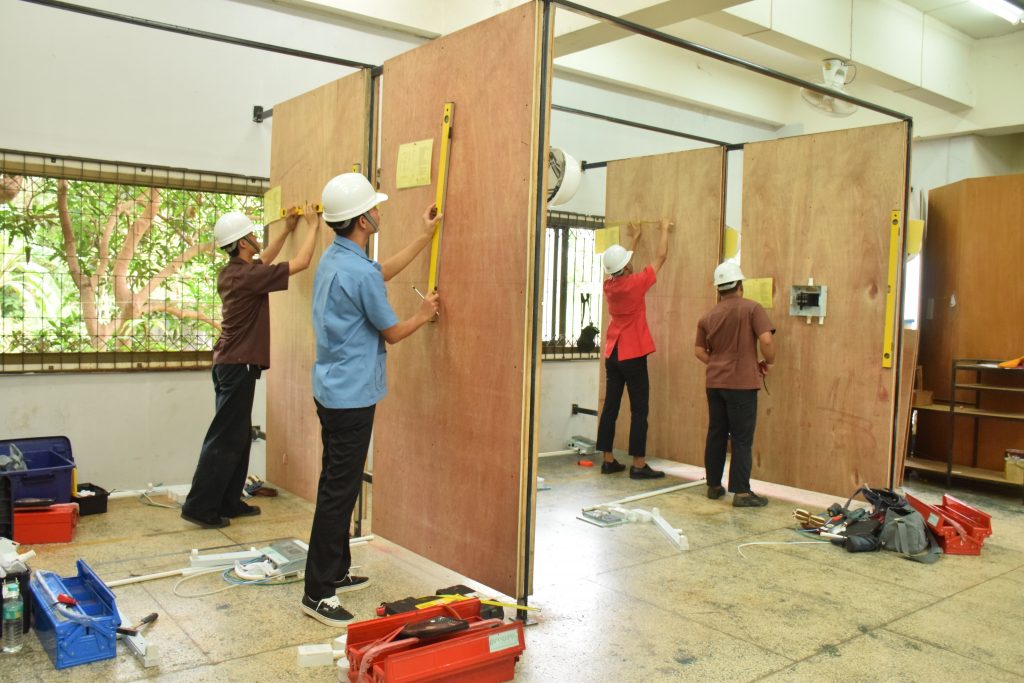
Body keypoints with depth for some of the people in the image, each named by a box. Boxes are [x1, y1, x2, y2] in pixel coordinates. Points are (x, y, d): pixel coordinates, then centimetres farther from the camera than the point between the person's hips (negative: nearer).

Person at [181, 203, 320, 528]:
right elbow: (301, 263, -15)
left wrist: (286, 231, 27)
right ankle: (199, 507, 1)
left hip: (230, 364, 10)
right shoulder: (247, 276, -18)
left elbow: (262, 261, 29)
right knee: (225, 439, -4)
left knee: (238, 437, 14)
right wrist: (312, 226, -3)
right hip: (238, 366, -10)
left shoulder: (231, 272, 8)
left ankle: (228, 502, 20)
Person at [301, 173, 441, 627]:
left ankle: (335, 572, 29)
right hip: (351, 396, -10)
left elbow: (383, 272, 26)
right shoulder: (359, 273, -21)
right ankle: (317, 593, 4)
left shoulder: (334, 258, 9)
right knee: (339, 492, -4)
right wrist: (424, 314, 10)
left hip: (334, 391, 10)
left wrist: (424, 237, 30)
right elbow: (392, 333, -9)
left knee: (337, 486, 17)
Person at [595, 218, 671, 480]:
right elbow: (660, 257, 0)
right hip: (633, 355, -6)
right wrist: (664, 229, 15)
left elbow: (621, 264, 25)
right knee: (639, 410, -3)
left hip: (612, 354, 7)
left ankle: (608, 460, 12)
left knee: (610, 407, 7)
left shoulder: (609, 285, 3)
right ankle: (639, 465, -2)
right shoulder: (635, 283, -13)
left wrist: (636, 237, 35)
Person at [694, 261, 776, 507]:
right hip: (742, 384, -5)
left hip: (715, 383, 5)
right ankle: (741, 492, 1)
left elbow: (699, 351, 9)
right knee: (742, 438, -1)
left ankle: (713, 486, 20)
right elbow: (766, 340, -17)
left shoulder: (708, 316, 9)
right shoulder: (751, 308, -7)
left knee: (716, 434, 13)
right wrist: (768, 362, -1)